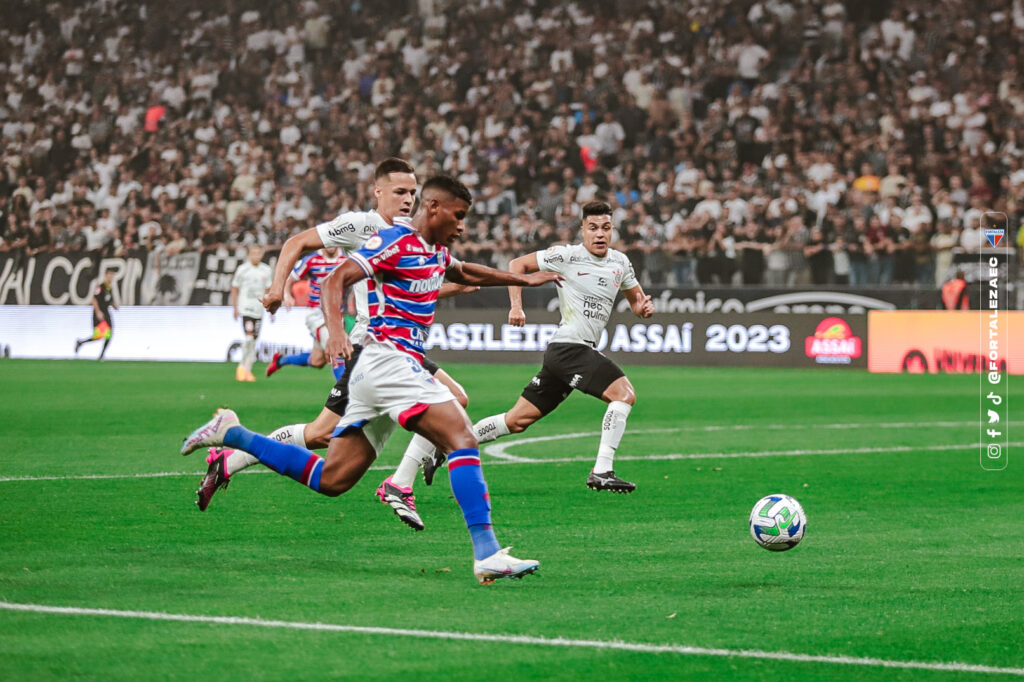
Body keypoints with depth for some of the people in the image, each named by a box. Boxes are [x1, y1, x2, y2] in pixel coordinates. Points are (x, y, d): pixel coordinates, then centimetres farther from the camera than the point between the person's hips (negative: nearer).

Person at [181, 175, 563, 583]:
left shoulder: (435, 251, 20)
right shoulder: (396, 240, -9)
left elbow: (466, 273, 43)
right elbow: (336, 280, -16)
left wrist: (524, 279, 44)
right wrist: (336, 330, -31)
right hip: (385, 359, -10)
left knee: (330, 480, 6)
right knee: (462, 439, -21)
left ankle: (230, 433, 15)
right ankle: (487, 554, -28)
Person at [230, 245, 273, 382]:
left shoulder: (266, 270, 9)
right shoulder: (242, 269, -3)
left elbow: (268, 290, 17)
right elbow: (234, 288, 4)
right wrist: (235, 308, 1)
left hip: (259, 309, 4)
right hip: (246, 308, -4)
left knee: (254, 340, 4)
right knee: (249, 336, -17)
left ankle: (247, 370, 9)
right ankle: (242, 366, -6)